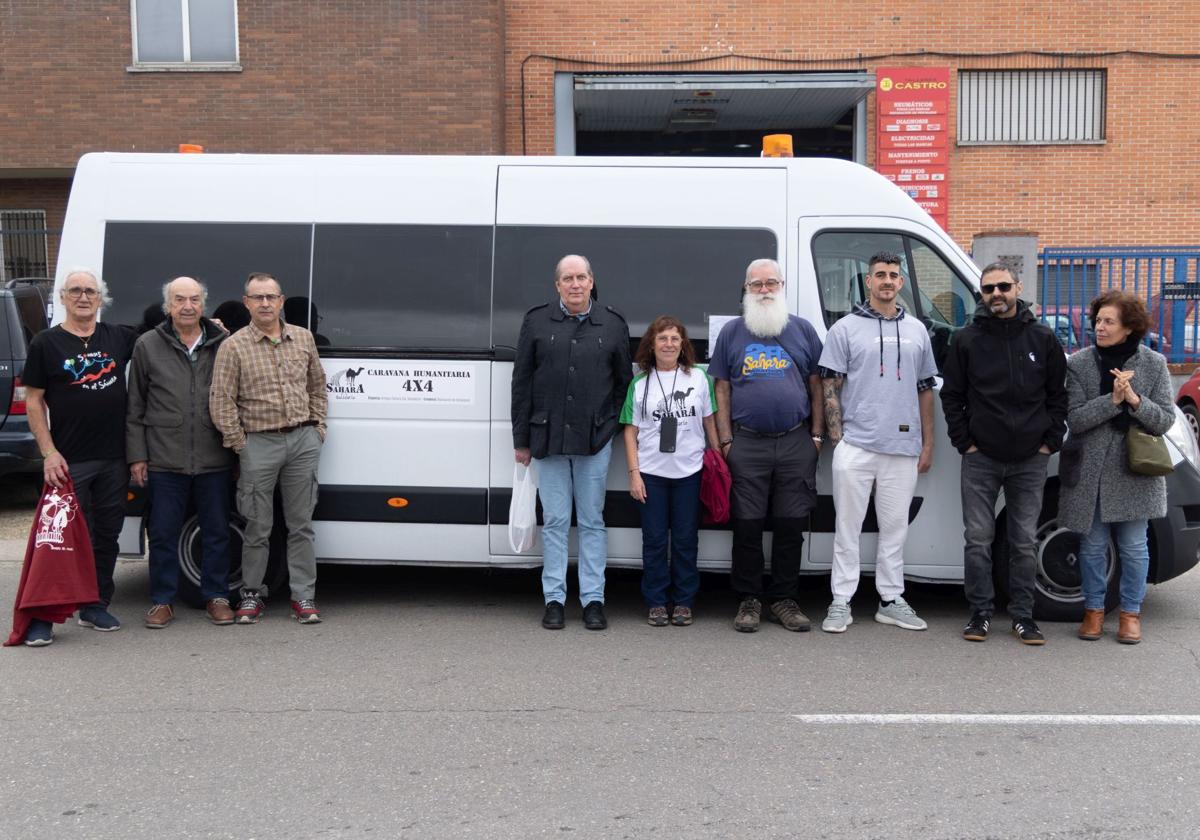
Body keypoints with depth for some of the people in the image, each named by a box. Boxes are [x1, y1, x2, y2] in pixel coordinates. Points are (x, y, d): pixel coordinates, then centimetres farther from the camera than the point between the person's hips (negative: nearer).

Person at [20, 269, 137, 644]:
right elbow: (33, 401, -1)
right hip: (69, 461, -4)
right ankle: (41, 616, 3)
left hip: (114, 459, 4)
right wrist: (49, 452, -10)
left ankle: (96, 606, 22)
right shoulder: (46, 343, 0)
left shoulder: (119, 337, 8)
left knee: (107, 536, 11)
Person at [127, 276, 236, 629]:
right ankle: (162, 601, 19)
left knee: (216, 533, 9)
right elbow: (135, 407, 6)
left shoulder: (223, 345, 5)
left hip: (214, 461, 1)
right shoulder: (147, 346, 4)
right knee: (163, 534, 7)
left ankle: (216, 597, 21)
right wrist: (137, 456, 1)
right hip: (165, 461, 0)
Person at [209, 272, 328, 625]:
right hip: (259, 443, -3)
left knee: (301, 524, 6)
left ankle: (303, 596, 13)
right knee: (258, 527, 4)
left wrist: (317, 429, 9)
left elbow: (317, 388, 18)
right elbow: (221, 402, -4)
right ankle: (252, 594, 18)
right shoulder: (233, 347, -2)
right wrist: (240, 444, -7)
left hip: (303, 441, 3)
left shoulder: (304, 338, 9)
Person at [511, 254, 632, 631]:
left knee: (592, 521, 6)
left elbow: (623, 382, 10)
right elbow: (521, 382, 5)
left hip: (595, 440, 0)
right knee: (555, 522, 5)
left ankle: (593, 599, 13)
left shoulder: (613, 325, 7)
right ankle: (554, 599, 14)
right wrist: (521, 439, 3)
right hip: (549, 439, 0)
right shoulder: (536, 322, 5)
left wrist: (613, 427, 2)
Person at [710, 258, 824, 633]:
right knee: (747, 526, 2)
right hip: (747, 443, 0)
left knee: (791, 525, 5)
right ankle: (748, 600, 12)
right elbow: (722, 391, 7)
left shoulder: (803, 330, 9)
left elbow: (817, 387, 9)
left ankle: (783, 599, 15)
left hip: (796, 443, 1)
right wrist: (726, 441, 0)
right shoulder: (731, 332, 8)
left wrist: (816, 435, 3)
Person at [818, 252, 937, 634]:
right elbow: (829, 387, 0)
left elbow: (926, 390, 16)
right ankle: (841, 602, 7)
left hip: (903, 448, 4)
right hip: (855, 445, -3)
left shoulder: (916, 331, 14)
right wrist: (837, 438, -7)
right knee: (848, 526, 1)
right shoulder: (846, 328, 2)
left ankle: (892, 601, 19)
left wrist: (928, 443, 10)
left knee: (895, 527, 9)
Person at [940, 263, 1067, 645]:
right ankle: (980, 612, 13)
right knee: (977, 539, 2)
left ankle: (1022, 615, 17)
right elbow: (951, 396, 5)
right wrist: (964, 441, -2)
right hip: (980, 458, -1)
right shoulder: (966, 340, 2)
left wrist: (1050, 441, 1)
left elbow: (1059, 394, 8)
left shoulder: (1043, 338, 4)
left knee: (1025, 542, 7)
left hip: (1030, 459, 1)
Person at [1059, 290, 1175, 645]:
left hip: (1134, 472, 0)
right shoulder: (1079, 363, -3)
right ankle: (1094, 609, 24)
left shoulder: (1153, 364, 0)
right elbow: (1074, 420, -9)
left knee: (1133, 547, 7)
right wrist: (1113, 400, -21)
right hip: (1091, 472, 0)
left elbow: (1165, 420, -2)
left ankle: (1131, 612, 22)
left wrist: (1135, 400, -18)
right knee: (1092, 546, 8)